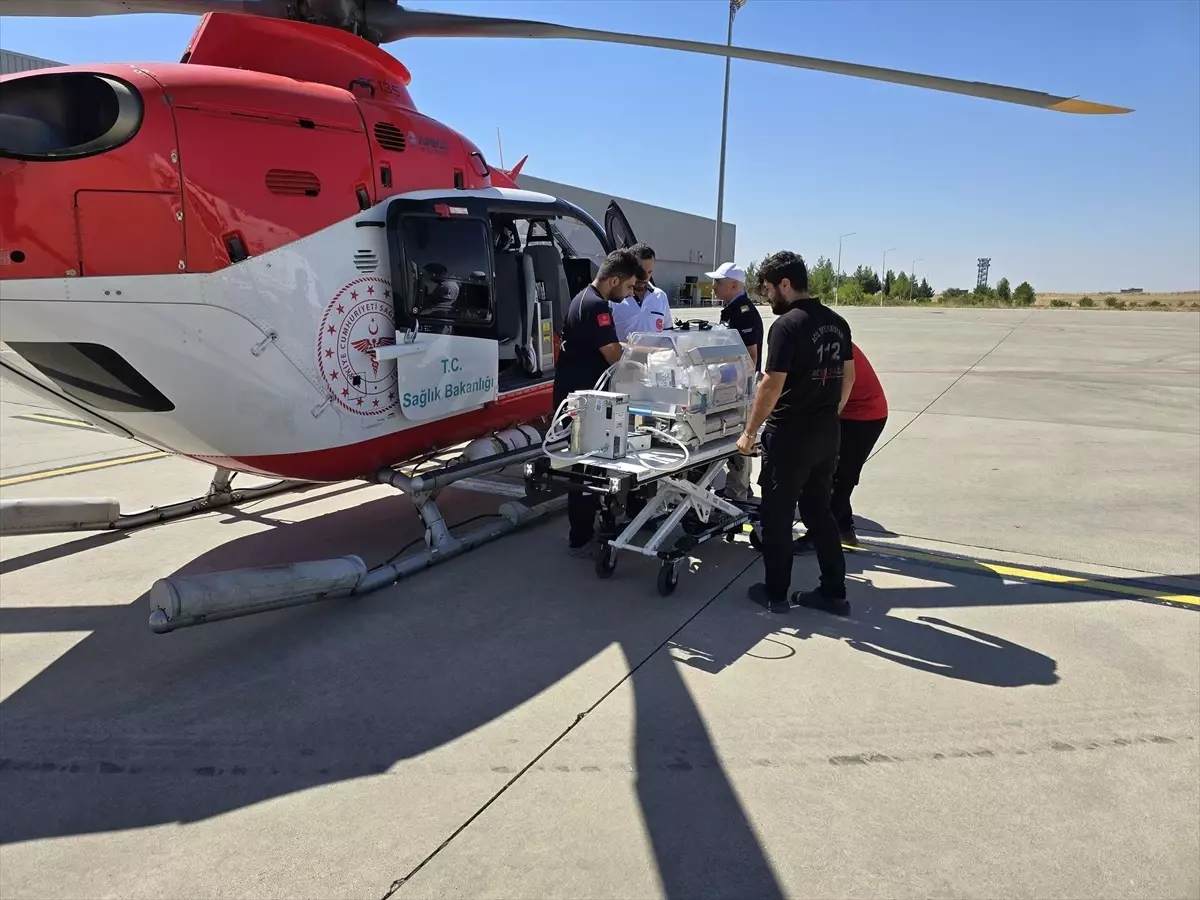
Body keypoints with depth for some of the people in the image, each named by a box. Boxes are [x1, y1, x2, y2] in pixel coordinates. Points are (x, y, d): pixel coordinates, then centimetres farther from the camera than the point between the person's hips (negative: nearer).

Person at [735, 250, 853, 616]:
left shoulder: (787, 325, -16)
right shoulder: (837, 323, 8)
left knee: (777, 515, 6)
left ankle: (775, 593, 17)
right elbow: (846, 378, 14)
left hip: (791, 435, -8)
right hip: (827, 433, 8)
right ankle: (834, 592, 21)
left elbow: (772, 386, -18)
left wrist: (749, 432, -9)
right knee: (819, 511, 16)